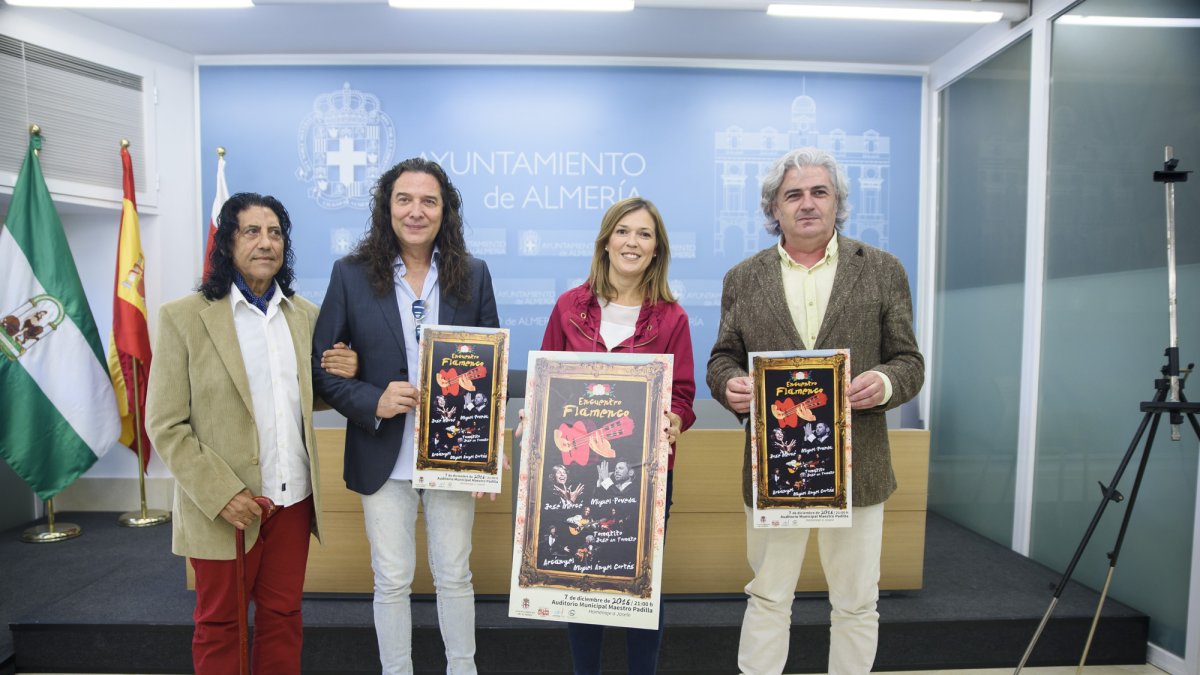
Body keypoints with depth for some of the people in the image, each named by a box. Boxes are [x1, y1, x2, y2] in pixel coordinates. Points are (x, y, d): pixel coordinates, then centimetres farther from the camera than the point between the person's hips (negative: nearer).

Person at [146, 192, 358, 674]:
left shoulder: (305, 314, 5)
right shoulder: (183, 317, -7)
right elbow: (165, 426, -8)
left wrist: (341, 375, -8)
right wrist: (220, 494, -17)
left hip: (294, 501, 4)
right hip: (224, 508, -3)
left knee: (282, 618, 17)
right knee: (219, 625, 16)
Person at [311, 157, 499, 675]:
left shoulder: (473, 274, -1)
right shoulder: (351, 274, -4)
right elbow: (322, 366, -2)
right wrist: (373, 401, -19)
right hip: (383, 457, 0)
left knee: (455, 577, 15)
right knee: (392, 582, 14)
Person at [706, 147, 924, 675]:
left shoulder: (882, 270, 3)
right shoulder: (743, 278, 4)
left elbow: (909, 362, 3)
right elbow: (722, 359, 7)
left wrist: (884, 383, -19)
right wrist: (730, 384, -15)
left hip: (856, 468, 0)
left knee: (856, 603, 15)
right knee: (767, 598, 14)